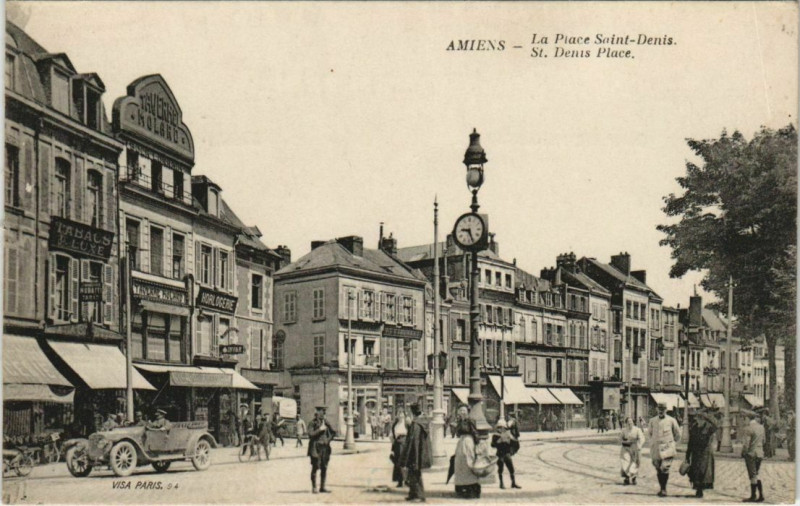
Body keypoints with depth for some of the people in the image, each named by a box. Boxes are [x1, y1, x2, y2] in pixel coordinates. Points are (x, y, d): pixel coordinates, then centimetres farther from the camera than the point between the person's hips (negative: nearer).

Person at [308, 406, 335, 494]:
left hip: (325, 447, 5)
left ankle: (322, 488, 11)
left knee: (324, 468, 5)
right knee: (315, 467, -5)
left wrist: (329, 439, 3)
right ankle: (314, 488, 1)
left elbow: (333, 433, 20)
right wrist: (320, 429, -16)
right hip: (316, 447, -5)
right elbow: (310, 434, -14)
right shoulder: (313, 423, -4)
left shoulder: (325, 422, 12)